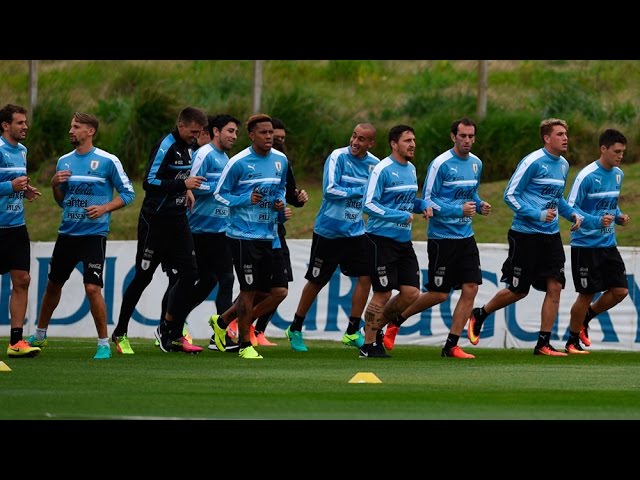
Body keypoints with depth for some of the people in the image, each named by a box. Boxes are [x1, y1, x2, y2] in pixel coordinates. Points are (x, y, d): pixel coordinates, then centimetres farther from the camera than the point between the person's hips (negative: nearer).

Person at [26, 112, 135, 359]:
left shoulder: (107, 161, -7)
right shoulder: (64, 161, 9)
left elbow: (128, 193, -3)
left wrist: (104, 208, -16)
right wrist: (55, 185, -3)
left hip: (94, 234, -6)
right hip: (67, 233, 6)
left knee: (92, 288, -15)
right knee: (53, 284, 15)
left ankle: (104, 344, -5)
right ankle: (39, 335, 32)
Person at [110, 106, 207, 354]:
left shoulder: (188, 148, 11)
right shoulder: (166, 146, -16)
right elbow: (150, 182, -23)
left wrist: (185, 192, 11)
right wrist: (183, 185, -24)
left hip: (177, 219, 8)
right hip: (155, 220, -8)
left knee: (189, 273, -2)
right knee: (143, 276, 0)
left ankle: (172, 333, 6)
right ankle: (120, 333, 13)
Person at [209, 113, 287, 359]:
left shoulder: (280, 160, 7)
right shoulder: (238, 162, -11)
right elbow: (219, 193, -4)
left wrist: (281, 201, 1)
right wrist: (246, 199, -18)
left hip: (268, 235, 6)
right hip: (243, 235, -6)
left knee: (263, 290, 10)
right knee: (249, 290, -6)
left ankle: (221, 321, 31)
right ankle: (245, 344, 5)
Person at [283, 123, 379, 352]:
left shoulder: (374, 164, 3)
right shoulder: (338, 157, -13)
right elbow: (329, 190, -21)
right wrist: (360, 191, -19)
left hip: (356, 231, 5)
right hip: (328, 230, -5)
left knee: (365, 277, -5)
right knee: (316, 281, 4)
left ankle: (352, 332, 6)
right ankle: (295, 330, 20)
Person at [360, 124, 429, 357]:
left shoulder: (411, 169, 13)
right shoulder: (382, 170, -12)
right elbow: (368, 204, -17)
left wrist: (423, 206, 4)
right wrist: (400, 216, -21)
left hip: (404, 241, 8)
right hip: (381, 239, -8)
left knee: (411, 292, 3)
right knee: (383, 294, -5)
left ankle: (376, 327, 22)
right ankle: (369, 345, 7)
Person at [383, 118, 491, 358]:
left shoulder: (476, 163, 9)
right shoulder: (440, 164, -13)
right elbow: (427, 200, -12)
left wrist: (480, 205, 2)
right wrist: (458, 210, -21)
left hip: (466, 237, 6)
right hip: (442, 237, -6)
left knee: (470, 289, -3)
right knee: (439, 294, -3)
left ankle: (451, 345, 3)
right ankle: (395, 321, 19)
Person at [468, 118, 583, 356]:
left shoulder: (563, 165, 10)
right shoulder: (533, 162, -14)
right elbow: (510, 195, -14)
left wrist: (573, 214, 6)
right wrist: (538, 215, -21)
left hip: (551, 236, 7)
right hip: (526, 235, -7)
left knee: (554, 287, -4)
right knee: (518, 290, 1)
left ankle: (543, 343, 1)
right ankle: (478, 315, 26)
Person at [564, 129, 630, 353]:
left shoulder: (618, 174, 7)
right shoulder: (586, 176, -16)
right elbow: (570, 209, -15)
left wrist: (619, 216, 0)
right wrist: (597, 221, -27)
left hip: (608, 244, 7)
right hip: (586, 244, -7)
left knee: (620, 290, 1)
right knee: (587, 294, -2)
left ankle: (585, 319, 24)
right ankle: (572, 341, 16)